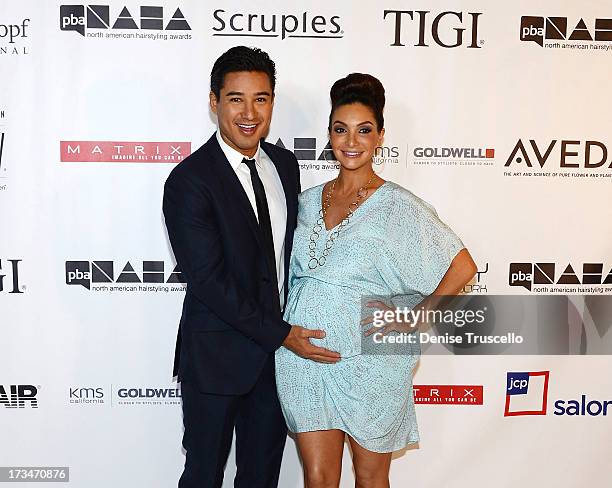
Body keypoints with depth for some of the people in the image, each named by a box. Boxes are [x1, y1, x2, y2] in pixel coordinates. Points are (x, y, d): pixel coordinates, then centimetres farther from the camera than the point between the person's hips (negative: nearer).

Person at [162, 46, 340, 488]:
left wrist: (294, 326, 4)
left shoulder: (285, 164, 3)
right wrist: (281, 335, -17)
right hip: (217, 356, -5)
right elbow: (208, 282, -20)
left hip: (279, 345, 6)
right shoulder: (189, 181, -18)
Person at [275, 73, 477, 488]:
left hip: (369, 362, -3)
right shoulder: (308, 201, 6)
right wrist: (290, 331, 6)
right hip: (305, 356, 4)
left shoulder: (398, 205, -8)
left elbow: (462, 267, -8)